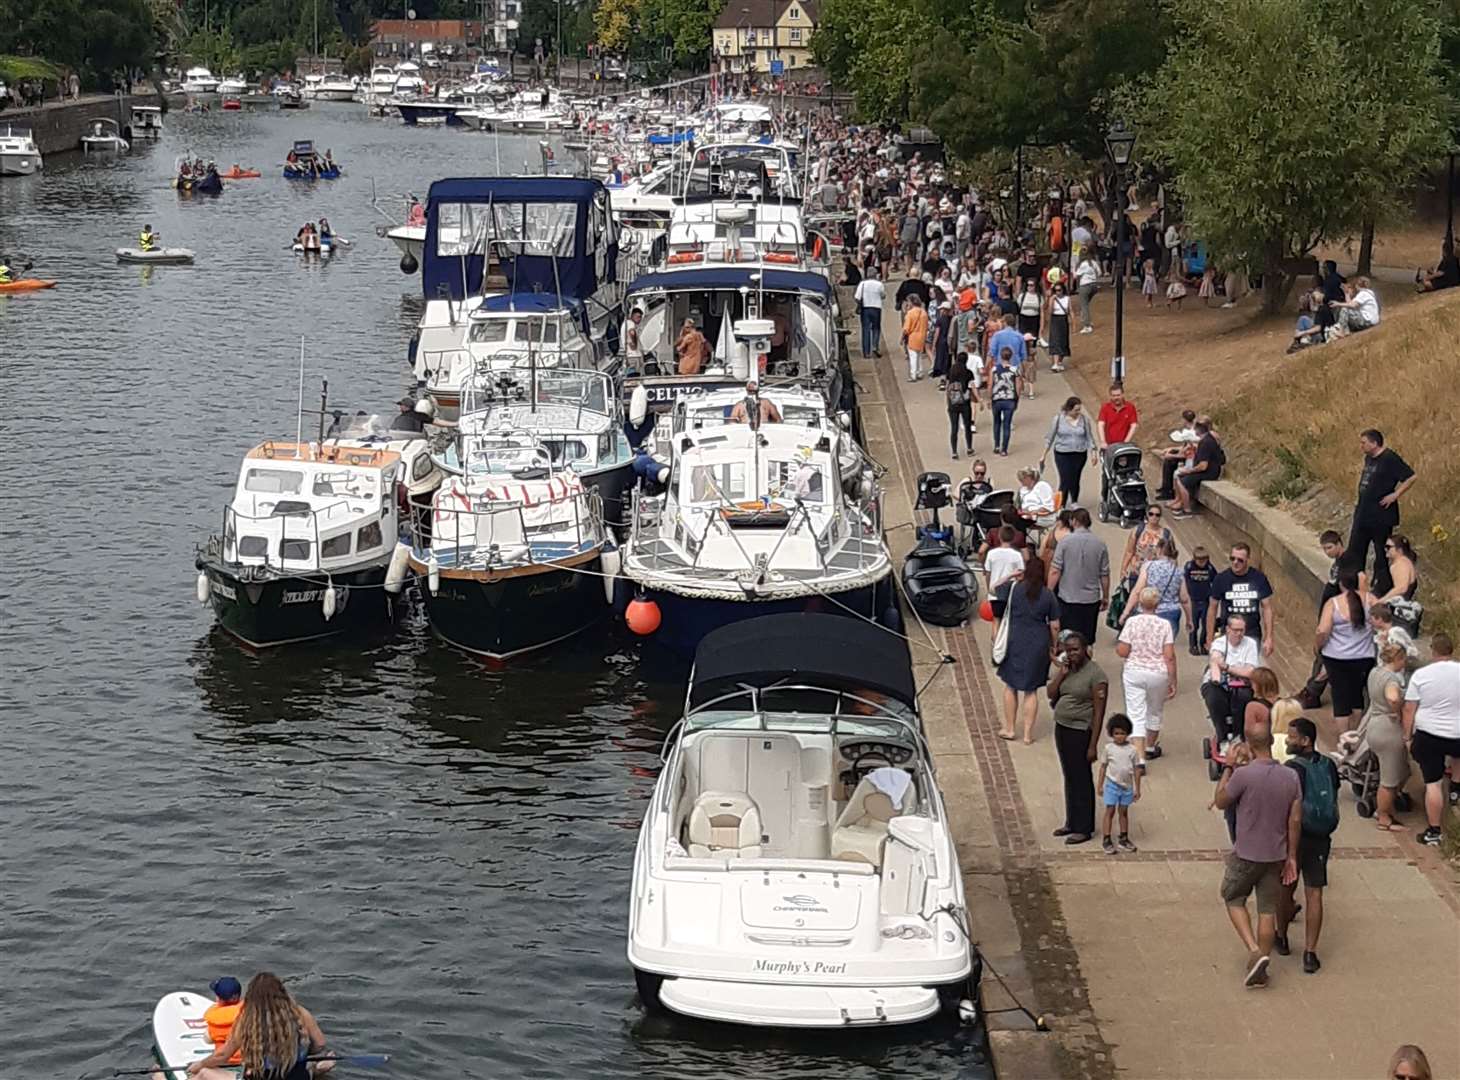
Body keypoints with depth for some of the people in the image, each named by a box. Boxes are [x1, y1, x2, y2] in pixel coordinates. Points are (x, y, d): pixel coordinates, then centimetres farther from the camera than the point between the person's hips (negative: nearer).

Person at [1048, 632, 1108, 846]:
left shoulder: (1096, 674, -15)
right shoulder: (1065, 668, 8)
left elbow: (1099, 713, -16)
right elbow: (1051, 695, 5)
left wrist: (1092, 746, -18)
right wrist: (1061, 674, -9)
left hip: (1080, 732, -7)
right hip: (1062, 728, 7)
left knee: (1081, 779, 0)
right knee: (1069, 777, 15)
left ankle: (1084, 828, 9)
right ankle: (1072, 822, 26)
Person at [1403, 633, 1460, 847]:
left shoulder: (1421, 675, -9)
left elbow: (1409, 710, -5)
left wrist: (1407, 736, 5)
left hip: (1428, 735, -1)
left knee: (1433, 783, 5)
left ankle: (1433, 832, 10)